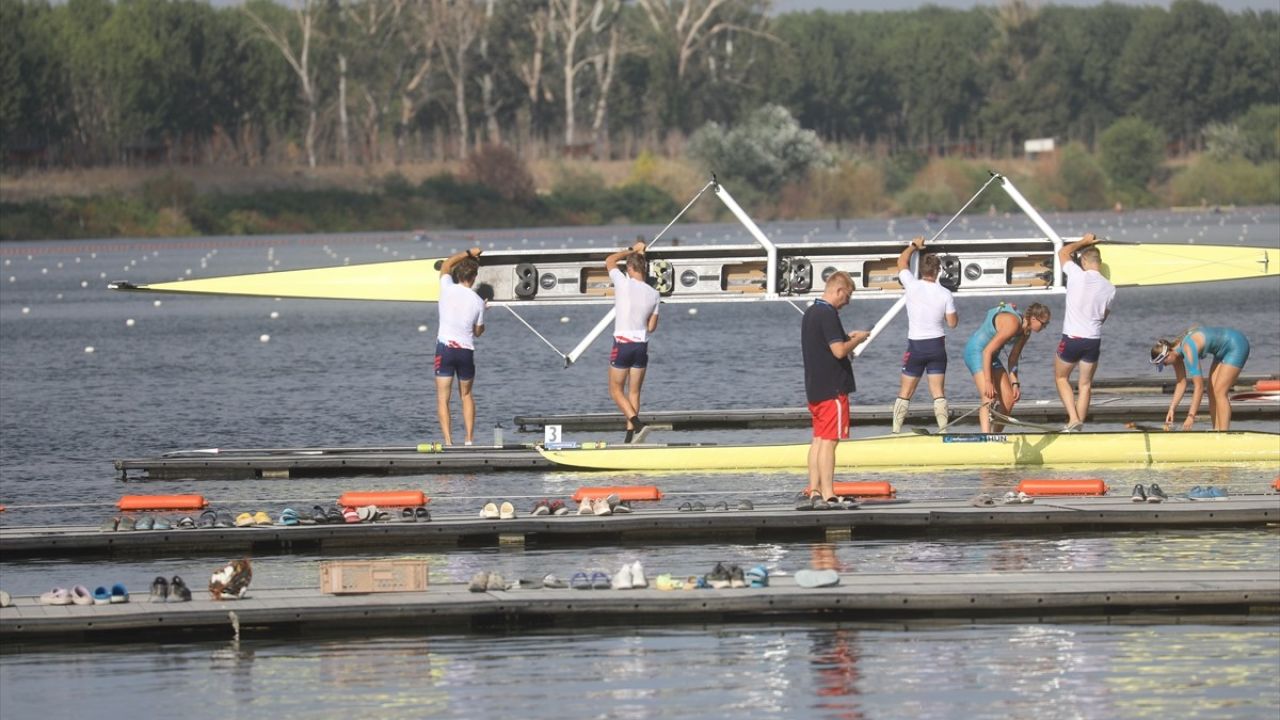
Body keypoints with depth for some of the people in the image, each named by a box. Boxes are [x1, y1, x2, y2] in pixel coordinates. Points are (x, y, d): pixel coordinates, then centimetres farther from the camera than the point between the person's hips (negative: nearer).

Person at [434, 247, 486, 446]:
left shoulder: (447, 288, -4)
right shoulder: (478, 301, -4)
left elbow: (446, 265, 17)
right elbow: (478, 331, 8)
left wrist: (468, 253, 24)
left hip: (445, 348, -1)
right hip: (467, 350, 1)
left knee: (443, 397, 2)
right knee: (466, 395, 20)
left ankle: (448, 442, -8)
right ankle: (469, 439, 14)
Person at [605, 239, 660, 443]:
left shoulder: (624, 284, -12)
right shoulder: (653, 294, 0)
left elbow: (610, 260, 7)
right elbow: (652, 327, 7)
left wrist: (632, 250, 17)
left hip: (622, 345, -4)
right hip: (642, 346, 4)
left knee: (616, 390, 7)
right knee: (634, 392, 13)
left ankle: (636, 423, -15)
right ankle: (630, 434, 11)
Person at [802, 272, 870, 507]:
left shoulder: (810, 313, 14)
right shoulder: (828, 314, -17)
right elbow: (839, 351, -23)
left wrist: (848, 338, 18)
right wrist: (856, 340, -6)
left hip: (814, 388, 10)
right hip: (832, 389, -10)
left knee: (818, 439, 12)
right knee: (829, 441, -9)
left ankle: (815, 492, 12)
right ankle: (827, 495, -10)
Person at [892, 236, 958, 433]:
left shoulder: (913, 287, -10)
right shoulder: (945, 294, -9)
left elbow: (902, 263, 8)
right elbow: (952, 322, -2)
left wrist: (914, 246, 23)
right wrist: (955, 313, 20)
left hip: (916, 346, -1)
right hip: (937, 345, 1)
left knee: (905, 393, 6)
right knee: (938, 392, 4)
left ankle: (896, 431, 5)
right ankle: (943, 430, -3)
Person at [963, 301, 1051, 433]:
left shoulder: (1025, 332, 2)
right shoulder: (1012, 323, -27)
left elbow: (1013, 359, 11)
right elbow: (987, 351, -28)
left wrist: (1015, 383, 2)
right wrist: (988, 382, -29)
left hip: (992, 357, 10)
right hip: (976, 351, -10)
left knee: (1009, 400, 4)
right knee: (989, 398, -24)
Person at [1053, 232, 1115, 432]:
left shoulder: (1077, 275, -13)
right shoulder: (1109, 288, -2)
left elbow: (1063, 252, 6)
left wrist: (1084, 242, 18)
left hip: (1071, 339, -3)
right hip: (1094, 339, 3)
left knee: (1061, 378, 15)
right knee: (1085, 384, 15)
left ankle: (1073, 419, 0)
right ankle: (1080, 424, 14)